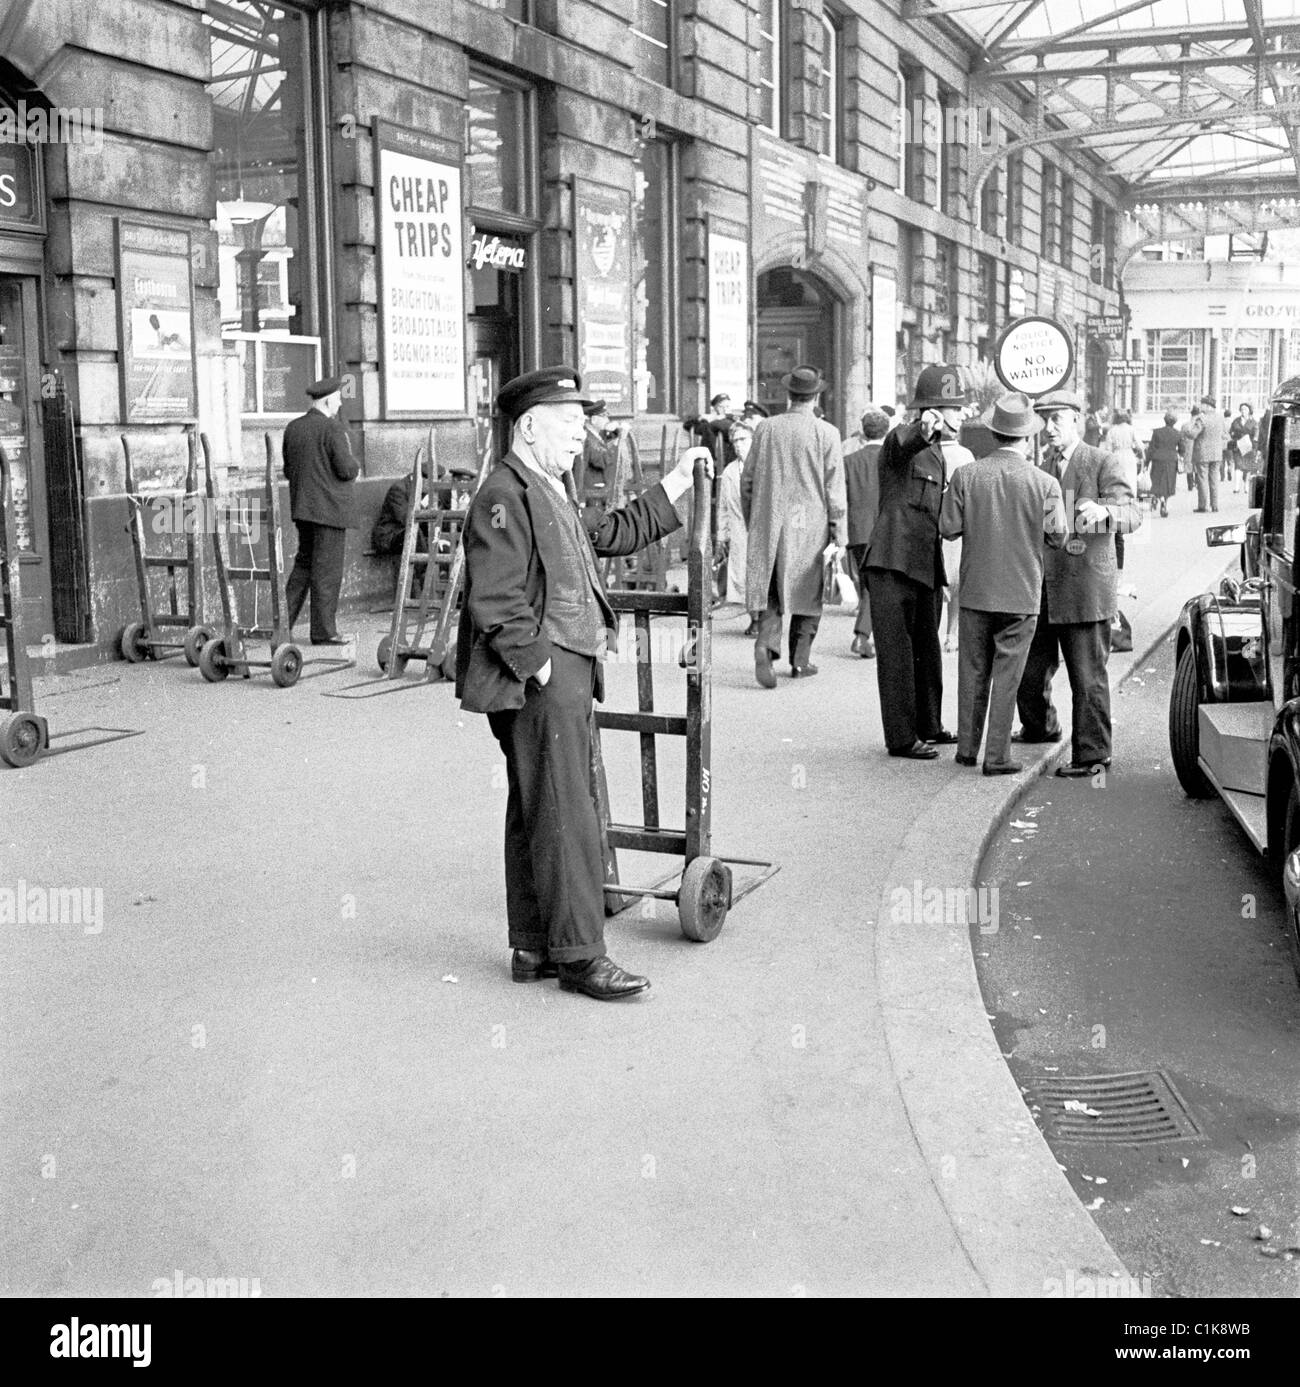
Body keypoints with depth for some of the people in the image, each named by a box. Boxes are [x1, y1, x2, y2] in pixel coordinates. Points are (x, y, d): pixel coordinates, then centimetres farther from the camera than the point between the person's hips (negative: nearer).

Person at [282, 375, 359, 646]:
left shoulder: (293, 427, 10)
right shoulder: (332, 428, -13)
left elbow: (288, 470, 14)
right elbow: (346, 469, -16)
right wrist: (355, 466, 4)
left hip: (302, 509, 7)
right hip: (329, 509, -7)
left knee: (303, 564, 17)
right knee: (327, 571, -2)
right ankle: (323, 631, 2)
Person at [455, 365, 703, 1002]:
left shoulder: (550, 493, 21)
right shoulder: (504, 495, -13)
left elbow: (612, 533, 33)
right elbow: (496, 602, -20)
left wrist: (673, 486, 30)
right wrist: (539, 664, -19)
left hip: (566, 675, 11)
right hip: (536, 682, -11)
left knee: (534, 815, 14)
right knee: (565, 817, -7)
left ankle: (532, 949, 21)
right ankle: (578, 953, -1)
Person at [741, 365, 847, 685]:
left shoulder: (765, 428, 2)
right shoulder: (826, 433, -6)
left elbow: (748, 482, 7)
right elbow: (835, 490, -6)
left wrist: (751, 523, 19)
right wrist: (840, 537, -1)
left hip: (768, 524, 2)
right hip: (810, 526, -2)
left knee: (772, 592, 8)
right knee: (807, 593, 12)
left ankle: (766, 644, -15)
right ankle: (800, 661, 18)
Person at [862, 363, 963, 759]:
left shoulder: (936, 453, 21)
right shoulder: (902, 438, -7)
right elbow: (904, 444, -35)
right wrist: (924, 430, -58)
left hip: (926, 567, 9)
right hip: (894, 564, -9)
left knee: (927, 651, 16)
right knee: (896, 652, -5)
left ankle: (929, 727, 28)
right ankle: (901, 738, -2)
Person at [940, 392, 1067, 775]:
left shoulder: (965, 475, -7)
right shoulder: (1044, 483, -10)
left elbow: (948, 528, -4)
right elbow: (1057, 535, -3)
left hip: (975, 589, 2)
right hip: (1021, 593, -2)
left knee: (973, 672, 14)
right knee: (1006, 675, 5)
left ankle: (967, 748, 23)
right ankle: (997, 756, 8)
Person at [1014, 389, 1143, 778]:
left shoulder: (1105, 463, -5)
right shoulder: (1042, 468, 15)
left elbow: (1132, 514, -16)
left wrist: (1103, 510, -35)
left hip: (1085, 589, -7)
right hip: (1042, 588, 7)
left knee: (1087, 676, -4)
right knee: (1030, 669, 15)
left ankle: (1091, 754, 5)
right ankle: (1040, 727, 40)